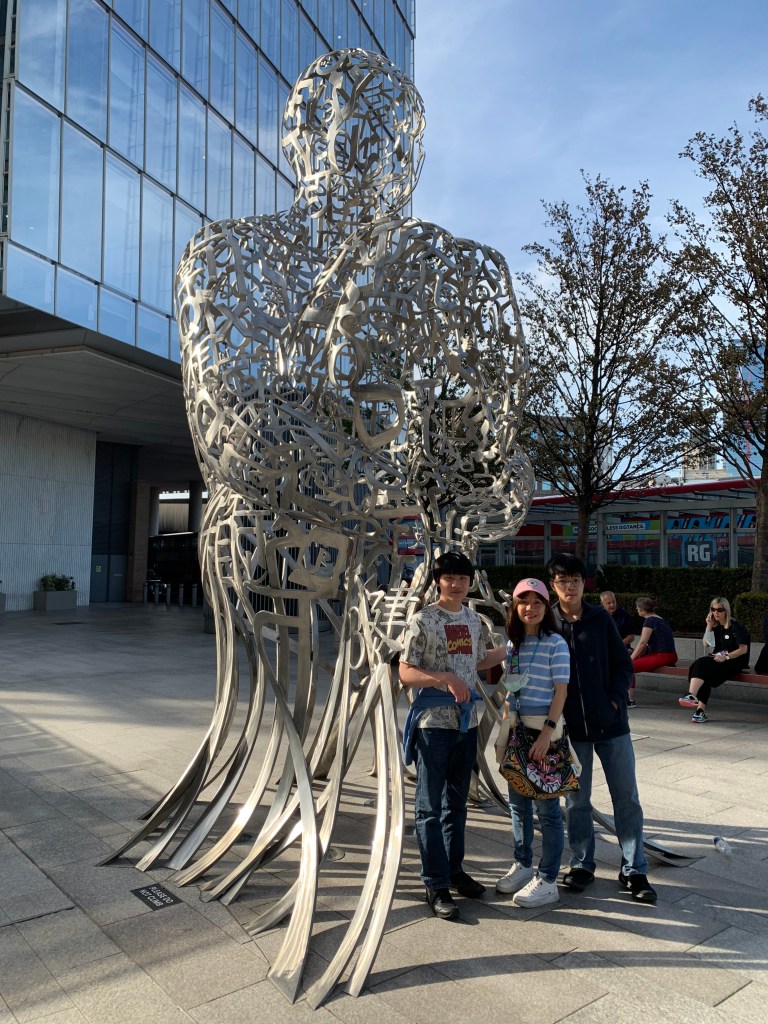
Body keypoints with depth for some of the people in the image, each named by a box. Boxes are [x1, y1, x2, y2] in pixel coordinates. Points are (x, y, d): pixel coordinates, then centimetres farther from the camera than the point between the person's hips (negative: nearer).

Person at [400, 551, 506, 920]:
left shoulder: (474, 620, 8)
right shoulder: (423, 620, -11)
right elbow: (405, 673, -14)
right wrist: (446, 679, -26)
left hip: (466, 721, 6)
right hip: (433, 722, -6)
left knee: (457, 802, 18)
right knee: (430, 806, 2)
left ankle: (454, 869, 32)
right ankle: (436, 885, 12)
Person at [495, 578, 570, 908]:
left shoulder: (555, 644, -9)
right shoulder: (513, 644, 9)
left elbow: (560, 692, -12)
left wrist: (547, 732, -19)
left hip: (543, 729, -6)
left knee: (546, 806, 1)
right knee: (517, 802, 15)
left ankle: (548, 880, 12)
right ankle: (522, 866, 31)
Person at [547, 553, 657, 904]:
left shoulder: (601, 619, 0)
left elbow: (623, 664, 5)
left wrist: (615, 700, -8)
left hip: (611, 721, 1)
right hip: (570, 725, -1)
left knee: (627, 797, 7)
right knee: (576, 800, 11)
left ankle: (634, 870, 20)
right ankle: (581, 864, 27)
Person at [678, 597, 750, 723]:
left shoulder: (735, 627, -4)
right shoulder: (716, 627, 16)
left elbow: (744, 649, -8)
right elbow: (706, 645, 11)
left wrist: (725, 657, -17)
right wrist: (709, 626, 3)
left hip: (735, 662, -6)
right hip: (719, 660, 6)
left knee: (702, 664, -31)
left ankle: (692, 696, -40)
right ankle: (701, 711, -34)